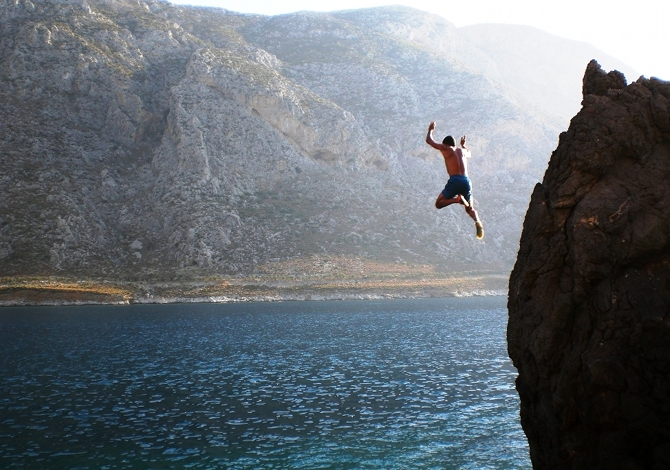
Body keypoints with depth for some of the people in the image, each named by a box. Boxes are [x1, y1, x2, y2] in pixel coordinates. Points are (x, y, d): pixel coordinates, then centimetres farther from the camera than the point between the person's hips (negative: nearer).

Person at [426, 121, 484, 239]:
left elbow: (429, 141, 17)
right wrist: (463, 144, 65)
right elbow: (469, 154, 50)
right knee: (469, 209, 17)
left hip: (455, 181, -5)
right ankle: (477, 221, -17)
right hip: (466, 181, 5)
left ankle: (457, 199, -21)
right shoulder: (462, 151, 23)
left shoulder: (446, 149, 8)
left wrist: (430, 129, 35)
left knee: (438, 204, 6)